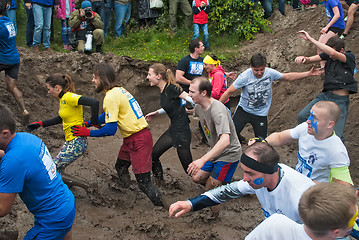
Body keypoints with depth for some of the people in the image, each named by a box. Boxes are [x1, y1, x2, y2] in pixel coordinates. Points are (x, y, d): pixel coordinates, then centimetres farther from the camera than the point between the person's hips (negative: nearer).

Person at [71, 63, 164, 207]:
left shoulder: (111, 97, -18)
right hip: (131, 139, 10)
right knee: (120, 168, 23)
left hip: (138, 140, -10)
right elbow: (107, 116, 24)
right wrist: (87, 123, 17)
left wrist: (87, 133, -8)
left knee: (143, 182, -8)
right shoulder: (119, 90, 11)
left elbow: (110, 130, -19)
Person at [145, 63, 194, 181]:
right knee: (153, 155, 12)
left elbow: (192, 100, -19)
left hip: (182, 131, -9)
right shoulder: (163, 90, 7)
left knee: (189, 168, 0)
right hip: (173, 129, 9)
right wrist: (156, 113, 22)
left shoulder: (171, 88, -19)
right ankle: (159, 181, 31)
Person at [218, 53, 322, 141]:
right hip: (243, 110, -2)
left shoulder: (270, 73, -10)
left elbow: (287, 77, 4)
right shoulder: (245, 76, -19)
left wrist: (308, 74, 1)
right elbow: (229, 92, -15)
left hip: (261, 114, 2)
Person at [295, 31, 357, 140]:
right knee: (302, 116, -9)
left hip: (340, 100, -5)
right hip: (326, 95, 5)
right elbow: (310, 59, 0)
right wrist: (303, 58, -27)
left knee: (336, 137, -12)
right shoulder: (328, 55, 6)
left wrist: (310, 39, -29)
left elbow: (332, 53, -29)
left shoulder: (350, 57, -10)